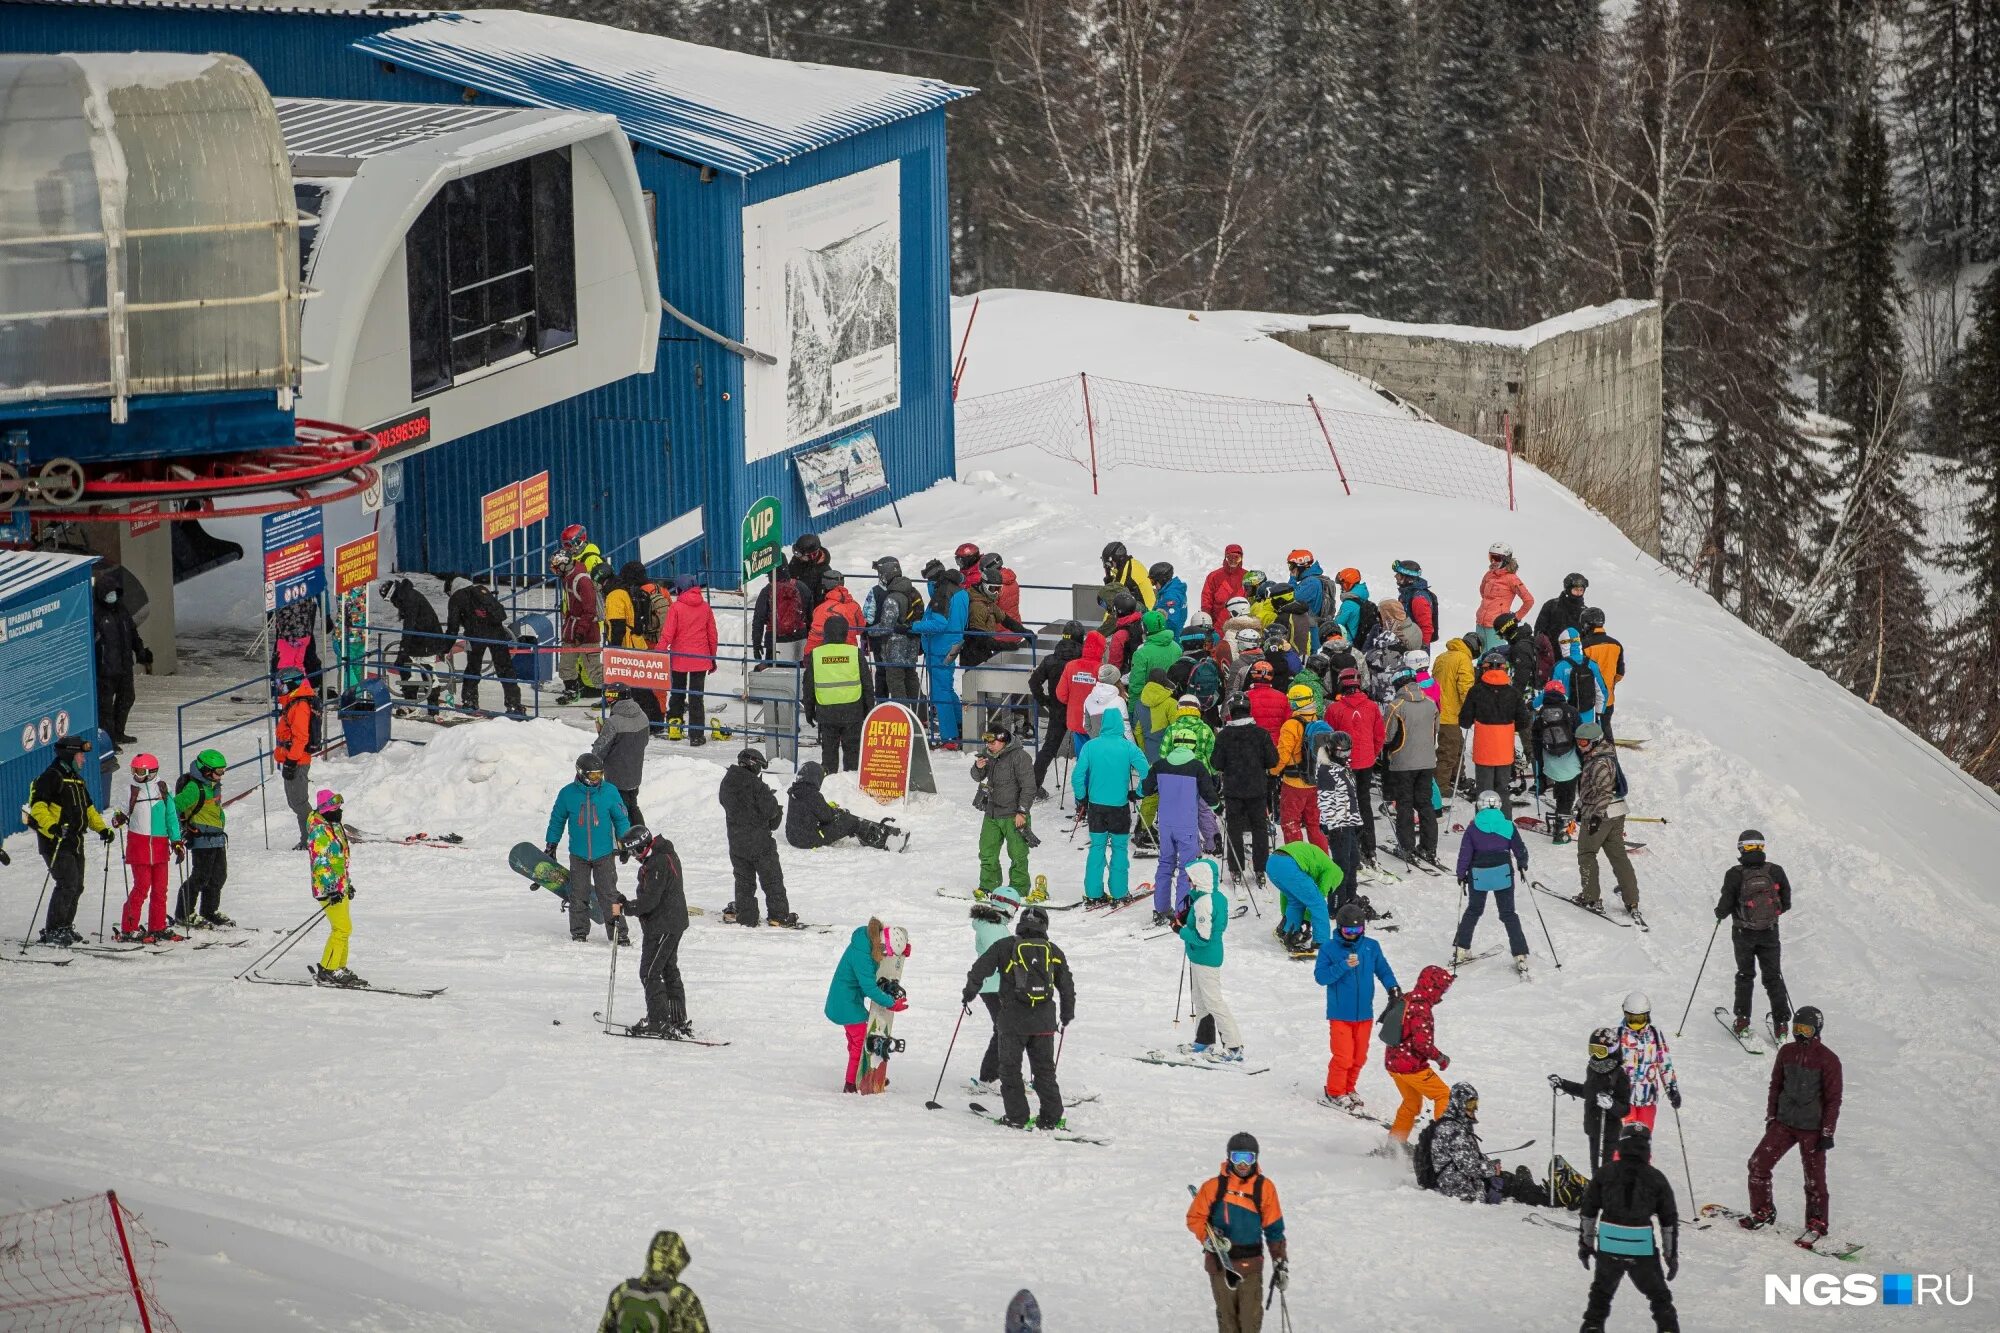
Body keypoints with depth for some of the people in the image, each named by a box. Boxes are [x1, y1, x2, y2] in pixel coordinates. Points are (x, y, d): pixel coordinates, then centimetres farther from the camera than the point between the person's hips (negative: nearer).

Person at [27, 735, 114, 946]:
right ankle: (52, 931, -14)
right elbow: (38, 805, -20)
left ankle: (64, 928, 21)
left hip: (74, 843, 9)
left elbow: (88, 809, 28)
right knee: (68, 884, -17)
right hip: (56, 843, -9)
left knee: (76, 887, 10)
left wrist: (102, 829, 15)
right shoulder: (52, 776, -10)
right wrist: (51, 826, -35)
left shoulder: (76, 779, 19)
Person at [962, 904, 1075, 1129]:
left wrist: (969, 993, 16)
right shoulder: (1053, 952, 8)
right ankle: (1051, 1117, 9)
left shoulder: (1005, 946, 0)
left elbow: (980, 969, -1)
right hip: (1044, 1022, 3)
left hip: (1014, 1020, -3)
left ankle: (1016, 1116, 4)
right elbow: (1067, 986, 14)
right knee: (1044, 1068, 12)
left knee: (1011, 1068, 8)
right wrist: (1067, 1015, 27)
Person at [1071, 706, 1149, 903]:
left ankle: (1094, 893, 11)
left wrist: (1081, 799, 9)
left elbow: (1078, 776, -5)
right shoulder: (1128, 747, -9)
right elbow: (1146, 772, -14)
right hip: (1120, 806, -2)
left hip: (1096, 805, 2)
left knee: (1097, 847, 11)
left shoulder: (1090, 746, -4)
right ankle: (1118, 894, 10)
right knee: (1119, 849, 9)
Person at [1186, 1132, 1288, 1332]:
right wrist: (1208, 1237, -15)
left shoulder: (1264, 1188, 1)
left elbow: (1274, 1229, 8)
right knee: (1227, 1316, 5)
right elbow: (1195, 1218, 4)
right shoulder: (1214, 1187, -3)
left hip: (1251, 1264, 0)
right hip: (1221, 1262, 0)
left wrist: (1280, 1263, 6)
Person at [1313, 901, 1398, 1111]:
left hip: (1364, 1013, 4)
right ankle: (1334, 1093, 10)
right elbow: (1321, 976, -12)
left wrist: (1393, 988, -6)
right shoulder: (1329, 948, -7)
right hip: (1340, 1013, -4)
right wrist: (1344, 966, -24)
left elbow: (1383, 969, 10)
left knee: (1359, 1057, 11)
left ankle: (1348, 1089, 30)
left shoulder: (1371, 947, 1)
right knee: (1343, 1056, -7)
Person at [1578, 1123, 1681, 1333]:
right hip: (1643, 1248, -1)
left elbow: (1589, 1209, 6)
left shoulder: (1606, 1172, 1)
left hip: (1608, 1246, 1)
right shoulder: (1656, 1178, -1)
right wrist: (1672, 1255, 10)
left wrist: (1586, 1242, 16)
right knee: (1659, 1295, 15)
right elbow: (1670, 1220, 2)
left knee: (1602, 1291, 24)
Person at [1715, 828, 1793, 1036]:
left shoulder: (1735, 875, -16)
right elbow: (1786, 903, 0)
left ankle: (1743, 1019, 15)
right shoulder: (1775, 871, -8)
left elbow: (1725, 905, -13)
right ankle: (1781, 1021, 6)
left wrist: (1720, 913, 10)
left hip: (1744, 933, -1)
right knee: (1773, 976, 11)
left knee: (1745, 975, 17)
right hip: (1770, 932, 1)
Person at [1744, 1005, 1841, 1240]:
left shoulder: (1827, 1060, -10)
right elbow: (1776, 1086, 16)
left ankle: (1816, 1224, 15)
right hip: (1784, 1123, 5)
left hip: (1812, 1128, -5)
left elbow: (1833, 1098, -8)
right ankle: (1762, 1212, 16)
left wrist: (1827, 1132, -10)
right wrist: (1771, 1117, 14)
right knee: (1758, 1164, 0)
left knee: (1814, 1178, 1)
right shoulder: (1787, 1053, 5)